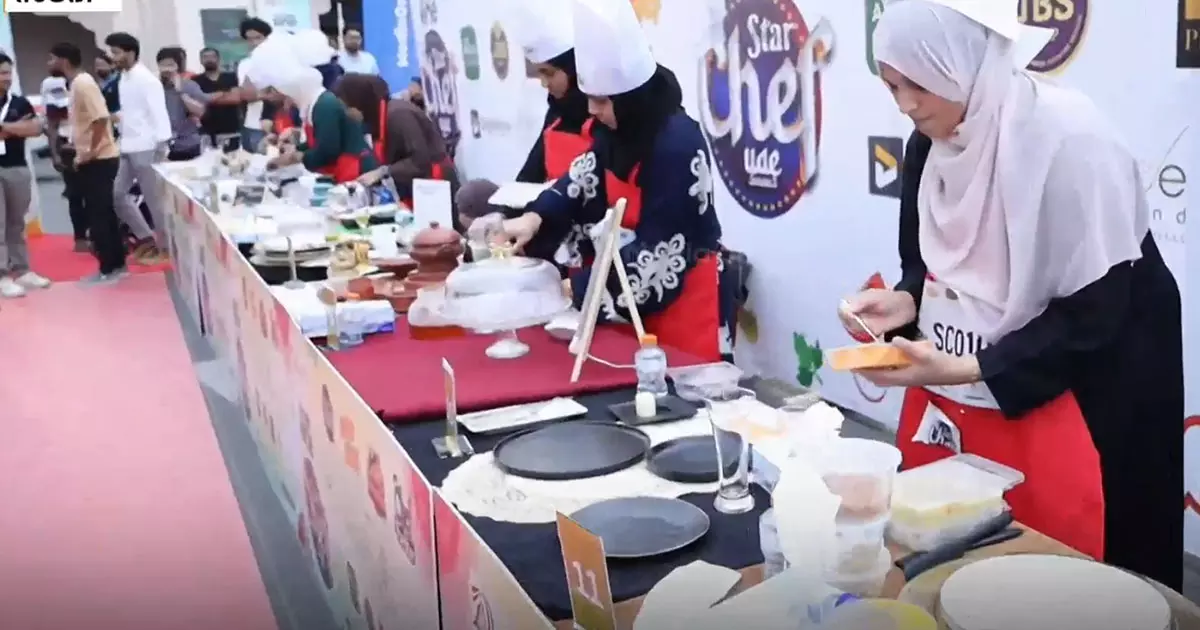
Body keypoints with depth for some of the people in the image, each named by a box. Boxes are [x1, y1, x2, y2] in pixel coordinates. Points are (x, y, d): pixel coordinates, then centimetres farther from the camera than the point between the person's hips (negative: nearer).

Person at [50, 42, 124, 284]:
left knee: (97, 215, -4)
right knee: (104, 213, 13)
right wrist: (83, 154, 16)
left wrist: (91, 152, -20)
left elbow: (101, 118, -25)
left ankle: (108, 269, 1)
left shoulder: (82, 84, -16)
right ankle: (117, 264, 20)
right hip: (94, 160, 10)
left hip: (98, 160, -10)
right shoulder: (78, 83, 14)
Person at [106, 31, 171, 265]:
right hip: (128, 147, 9)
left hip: (146, 147, -9)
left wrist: (161, 149, -19)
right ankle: (146, 237, 20)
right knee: (118, 193, 11)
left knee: (154, 199, -1)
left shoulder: (146, 79, -12)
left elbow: (159, 114, -16)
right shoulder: (124, 78, 12)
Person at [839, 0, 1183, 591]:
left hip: (1076, 401, -6)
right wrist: (904, 303, -8)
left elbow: (1093, 314, -19)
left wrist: (970, 370, -25)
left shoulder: (1070, 139, -19)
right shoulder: (929, 144, 0)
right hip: (951, 402, 6)